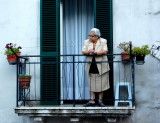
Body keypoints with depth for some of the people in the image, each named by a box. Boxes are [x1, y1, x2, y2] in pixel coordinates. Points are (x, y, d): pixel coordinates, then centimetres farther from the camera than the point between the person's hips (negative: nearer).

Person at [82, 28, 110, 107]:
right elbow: (83, 51, 0)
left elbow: (105, 51, -15)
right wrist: (88, 52, -22)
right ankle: (92, 101, 7)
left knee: (101, 84, 2)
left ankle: (100, 100, 13)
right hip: (91, 67, 3)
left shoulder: (103, 42, -1)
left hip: (101, 67, -3)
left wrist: (95, 52, -23)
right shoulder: (87, 42, 9)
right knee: (91, 85, 3)